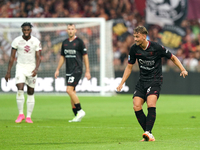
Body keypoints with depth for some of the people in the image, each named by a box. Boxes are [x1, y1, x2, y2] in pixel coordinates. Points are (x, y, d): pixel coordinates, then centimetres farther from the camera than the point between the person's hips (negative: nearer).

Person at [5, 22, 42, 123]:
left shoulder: (36, 42, -3)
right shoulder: (16, 41, -3)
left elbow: (38, 58, -6)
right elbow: (12, 57, 2)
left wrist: (36, 69, -23)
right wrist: (8, 72, -1)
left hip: (32, 68, 1)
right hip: (20, 68, -1)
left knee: (31, 93, 4)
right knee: (20, 90, -17)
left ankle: (28, 117, 11)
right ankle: (21, 114, -7)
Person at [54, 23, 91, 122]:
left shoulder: (79, 42, -6)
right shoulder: (65, 43, 12)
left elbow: (85, 56, -5)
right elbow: (62, 57, 20)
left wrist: (87, 71, -7)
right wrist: (57, 70, 15)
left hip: (77, 70, -7)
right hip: (68, 71, 7)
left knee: (69, 90, -19)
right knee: (72, 92, 6)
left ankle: (80, 111, -10)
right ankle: (77, 116, 11)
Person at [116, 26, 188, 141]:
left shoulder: (156, 47, -12)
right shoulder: (134, 49, 0)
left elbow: (173, 58, 1)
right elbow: (129, 67, 13)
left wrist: (182, 69, -11)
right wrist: (122, 83, 7)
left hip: (155, 80, -5)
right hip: (142, 81, 5)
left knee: (151, 104, -27)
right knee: (136, 106, -12)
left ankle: (148, 133, -29)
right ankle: (148, 134, -5)